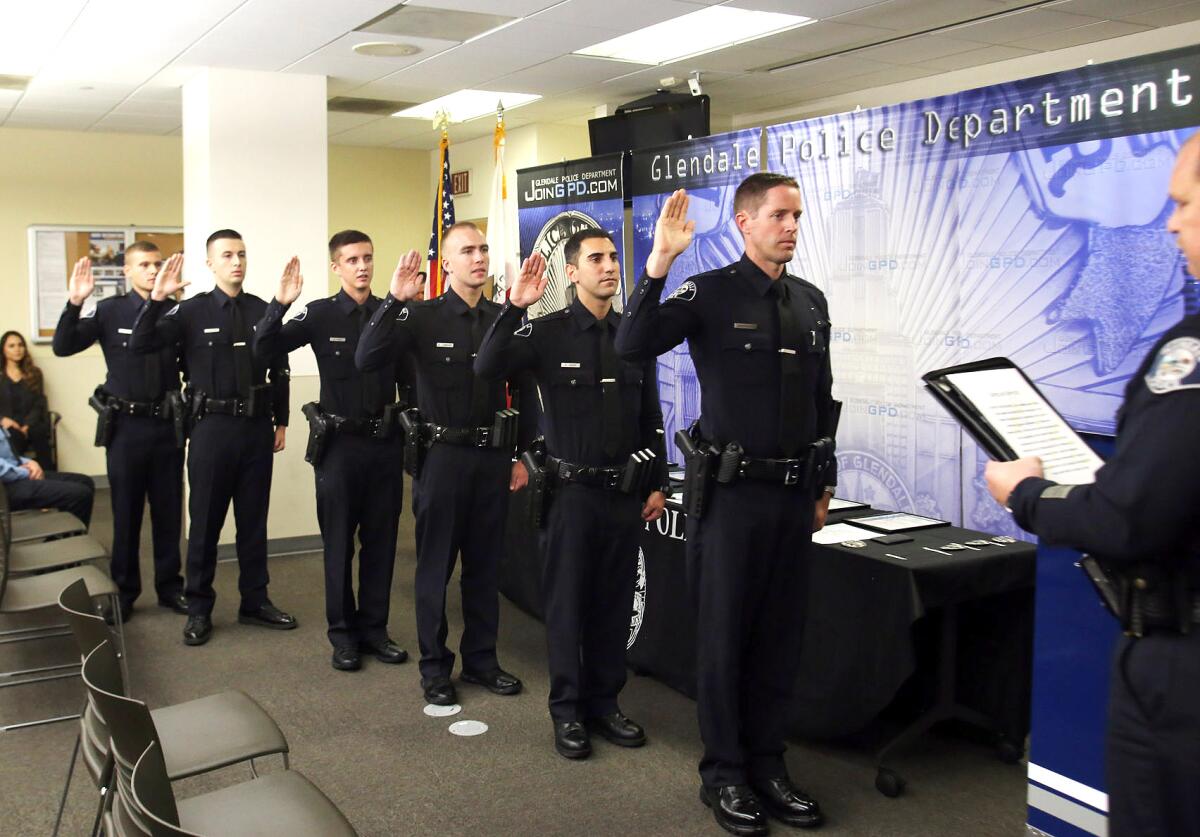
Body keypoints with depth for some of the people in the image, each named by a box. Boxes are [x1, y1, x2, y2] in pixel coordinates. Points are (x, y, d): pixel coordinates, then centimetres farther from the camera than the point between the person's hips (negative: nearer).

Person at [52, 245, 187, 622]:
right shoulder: (109, 311, -3)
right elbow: (63, 347, -10)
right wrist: (74, 303, -25)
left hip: (167, 424, 2)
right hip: (126, 425, -1)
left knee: (169, 511, 9)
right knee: (126, 513, 8)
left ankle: (170, 587, 22)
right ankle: (124, 591, 21)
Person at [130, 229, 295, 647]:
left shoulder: (263, 311, 4)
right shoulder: (191, 311, -3)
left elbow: (279, 370, 10)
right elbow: (140, 345, -12)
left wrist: (281, 421, 10)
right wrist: (156, 298, -24)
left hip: (257, 426, 3)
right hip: (212, 427, -2)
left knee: (254, 518, 11)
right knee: (206, 521, 5)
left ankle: (255, 601, 23)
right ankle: (199, 609, 17)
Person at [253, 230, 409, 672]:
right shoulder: (320, 314, -4)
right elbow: (263, 350, -12)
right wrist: (280, 303, -28)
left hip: (385, 440, 2)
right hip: (340, 441, -2)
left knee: (381, 539, 10)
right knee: (339, 541, 7)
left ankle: (374, 627, 23)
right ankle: (343, 633, 19)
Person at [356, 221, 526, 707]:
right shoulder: (423, 316, -5)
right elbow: (367, 360, -18)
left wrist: (521, 456, 9)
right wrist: (394, 300, -28)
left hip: (492, 455, 4)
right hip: (442, 454, -3)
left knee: (485, 564, 12)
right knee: (436, 564, 6)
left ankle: (481, 659, 26)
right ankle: (434, 667, 19)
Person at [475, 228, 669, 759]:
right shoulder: (548, 332, -5)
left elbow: (650, 417, 11)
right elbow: (488, 367, -19)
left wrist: (658, 484, 8)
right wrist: (513, 308, -29)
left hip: (625, 491, 4)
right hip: (573, 489, -3)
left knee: (615, 601, 11)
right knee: (568, 601, 5)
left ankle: (604, 702, 25)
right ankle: (567, 710, 18)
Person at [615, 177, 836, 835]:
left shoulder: (811, 302, 10)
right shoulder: (711, 292, -7)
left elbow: (821, 399, 15)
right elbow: (633, 346, -20)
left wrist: (823, 484, 15)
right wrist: (658, 263, -30)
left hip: (795, 493, 5)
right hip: (732, 490, -5)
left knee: (780, 637, 13)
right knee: (725, 634, 6)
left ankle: (767, 765, 27)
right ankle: (724, 774, 20)